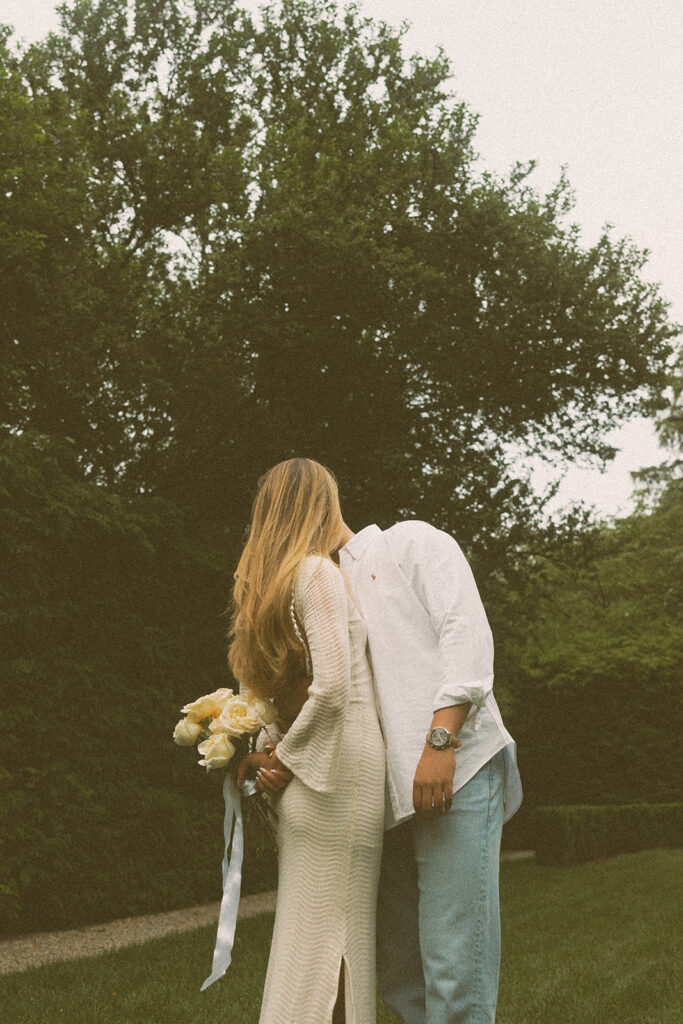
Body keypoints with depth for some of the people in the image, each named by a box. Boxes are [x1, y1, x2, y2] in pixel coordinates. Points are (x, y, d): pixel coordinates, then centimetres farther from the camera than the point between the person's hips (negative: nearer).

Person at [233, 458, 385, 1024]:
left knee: (307, 933, 8)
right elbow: (332, 686, -11)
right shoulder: (320, 573, -4)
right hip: (342, 768, -4)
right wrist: (286, 758, -3)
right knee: (337, 934, -1)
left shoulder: (267, 583, 11)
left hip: (306, 779, 5)